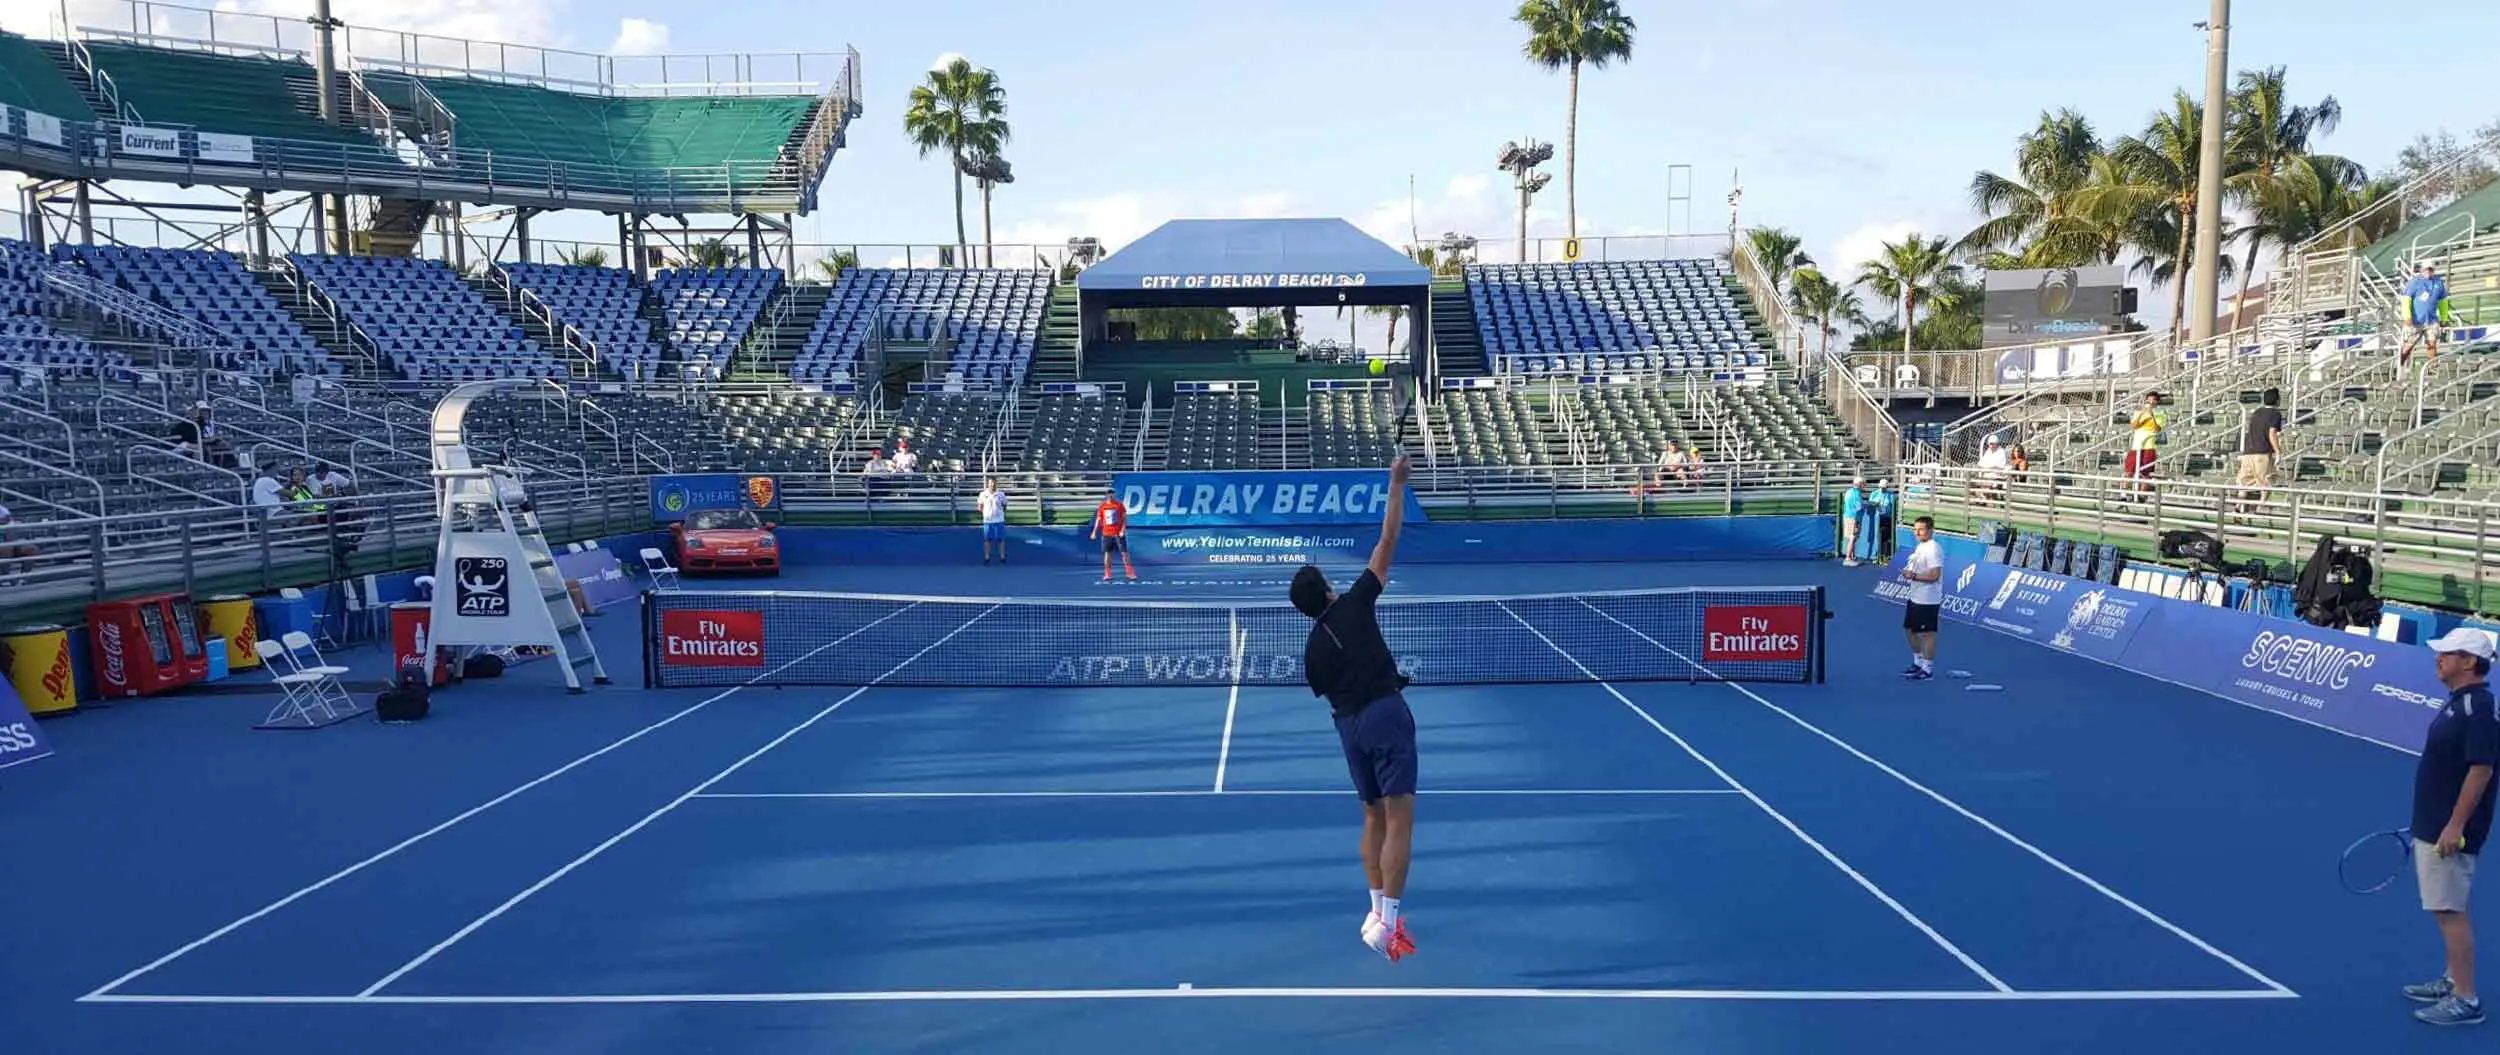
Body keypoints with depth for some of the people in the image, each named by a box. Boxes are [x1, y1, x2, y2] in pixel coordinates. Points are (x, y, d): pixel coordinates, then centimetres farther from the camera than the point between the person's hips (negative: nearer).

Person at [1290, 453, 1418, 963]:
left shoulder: (1313, 648, 8)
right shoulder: (1355, 604, -2)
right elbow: (1387, 543, -1)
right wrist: (1396, 486, 5)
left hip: (1348, 725, 5)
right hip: (1386, 713, -5)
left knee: (1374, 817, 18)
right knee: (1399, 819, -7)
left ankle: (1378, 911, 21)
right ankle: (1388, 922, -14)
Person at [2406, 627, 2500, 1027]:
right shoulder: (2458, 703, 12)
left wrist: (2455, 826, -24)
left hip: (2448, 832, -10)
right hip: (2432, 827, 10)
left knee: (2450, 911, -6)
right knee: (2447, 910, 18)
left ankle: (2465, 1000, 0)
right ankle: (2453, 982, 28)